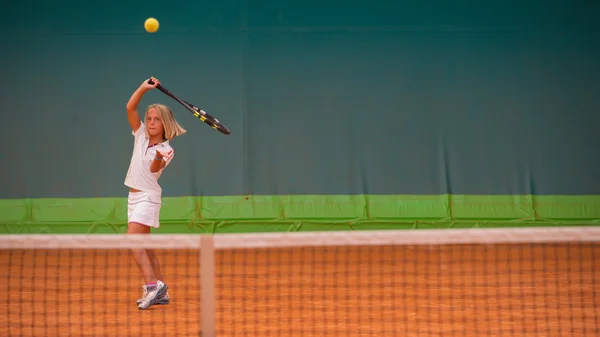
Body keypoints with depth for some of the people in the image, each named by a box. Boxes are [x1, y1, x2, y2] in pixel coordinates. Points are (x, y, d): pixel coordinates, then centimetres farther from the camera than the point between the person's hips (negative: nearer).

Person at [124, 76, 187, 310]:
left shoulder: (166, 150, -10)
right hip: (134, 196, 7)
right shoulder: (141, 136, 5)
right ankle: (159, 292, 12)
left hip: (148, 197, -7)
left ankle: (152, 285, -27)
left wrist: (159, 157, -45)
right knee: (144, 246, 8)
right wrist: (143, 88, -11)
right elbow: (130, 108, 0)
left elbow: (154, 169, -24)